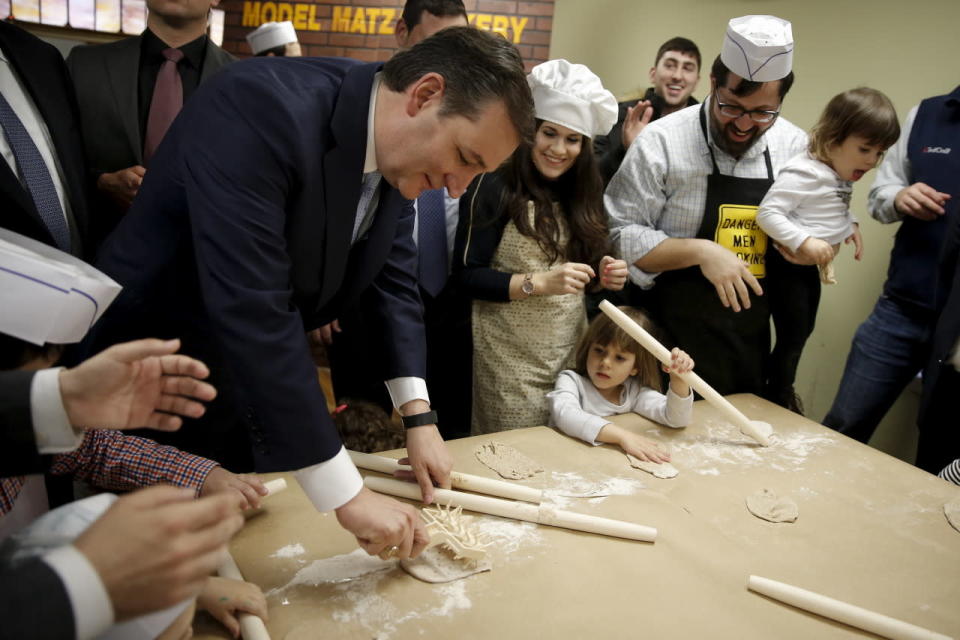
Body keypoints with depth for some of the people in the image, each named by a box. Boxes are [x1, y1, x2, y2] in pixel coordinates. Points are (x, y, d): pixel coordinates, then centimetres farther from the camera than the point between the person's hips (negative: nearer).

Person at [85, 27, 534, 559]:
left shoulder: (402, 150, -6)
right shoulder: (259, 105, -31)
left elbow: (394, 280, 2)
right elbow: (250, 308, -38)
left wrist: (419, 416, -7)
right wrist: (348, 495, -35)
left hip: (250, 392, 7)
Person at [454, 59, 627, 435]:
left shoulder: (581, 196, 9)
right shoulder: (494, 191, -10)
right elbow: (466, 277, -14)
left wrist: (601, 276, -5)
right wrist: (539, 282, -23)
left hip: (572, 353, 6)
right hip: (511, 362, -6)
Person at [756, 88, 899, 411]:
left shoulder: (843, 175, 5)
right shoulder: (803, 173, -23)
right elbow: (767, 213, -27)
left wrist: (849, 224, 5)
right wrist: (804, 241, -32)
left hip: (813, 267, 10)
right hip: (789, 266, -10)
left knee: (803, 331, 21)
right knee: (791, 336, -2)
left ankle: (783, 389, 40)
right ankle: (777, 400, 18)